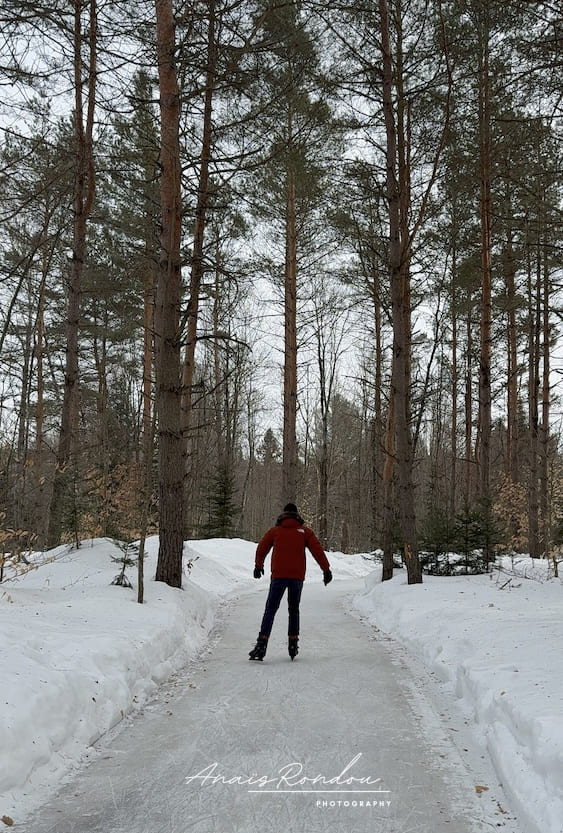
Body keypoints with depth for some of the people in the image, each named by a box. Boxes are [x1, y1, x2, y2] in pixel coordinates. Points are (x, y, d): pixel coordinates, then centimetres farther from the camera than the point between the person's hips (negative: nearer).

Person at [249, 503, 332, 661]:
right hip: (297, 577, 1)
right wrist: (326, 570, 0)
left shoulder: (275, 530, 9)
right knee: (294, 610, 17)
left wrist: (258, 566, 32)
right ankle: (293, 644, 13)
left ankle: (262, 644, -13)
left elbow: (261, 549, 17)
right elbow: (318, 550, 0)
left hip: (278, 576, -1)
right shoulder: (305, 531, 8)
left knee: (270, 610, 0)